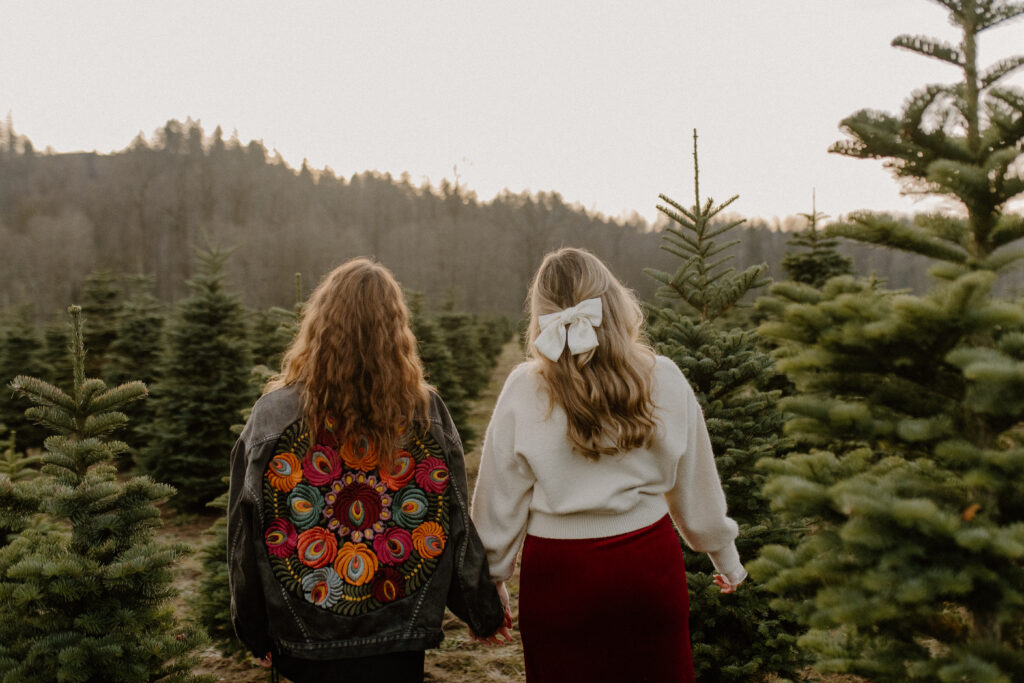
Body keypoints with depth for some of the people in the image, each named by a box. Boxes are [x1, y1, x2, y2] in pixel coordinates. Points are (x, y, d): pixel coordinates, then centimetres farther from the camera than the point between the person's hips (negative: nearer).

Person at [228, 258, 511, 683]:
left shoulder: (272, 414, -11)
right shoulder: (428, 413, -10)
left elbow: (247, 537, -4)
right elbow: (457, 527, -4)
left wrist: (256, 633, 10)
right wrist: (486, 614, 11)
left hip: (307, 646, 0)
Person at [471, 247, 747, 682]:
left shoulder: (524, 390, -11)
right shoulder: (664, 380, -6)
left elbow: (500, 502, -4)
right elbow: (697, 488, 5)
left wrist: (488, 584, 10)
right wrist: (726, 558, 21)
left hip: (557, 576, -1)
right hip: (649, 566, 2)